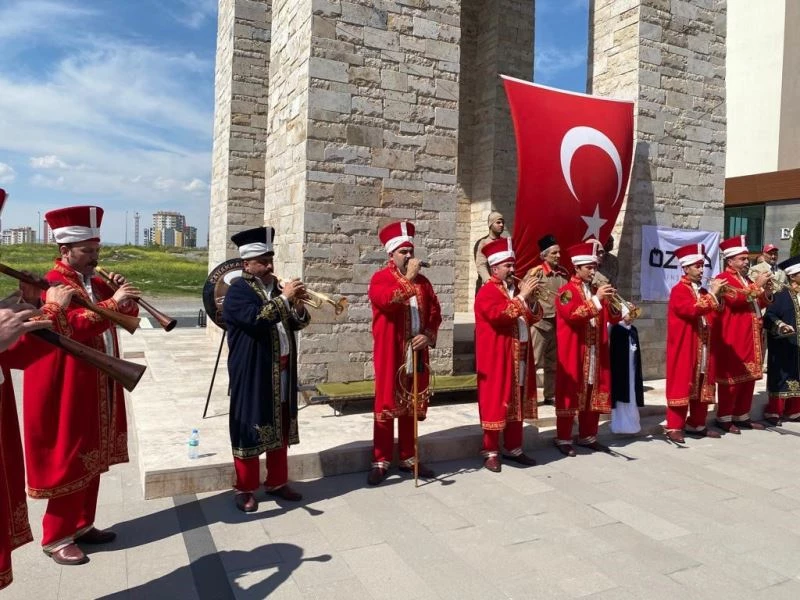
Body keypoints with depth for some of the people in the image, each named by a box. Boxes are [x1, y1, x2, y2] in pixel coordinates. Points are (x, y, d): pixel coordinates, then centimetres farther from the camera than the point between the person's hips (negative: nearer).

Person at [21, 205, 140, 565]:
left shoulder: (96, 282, 12)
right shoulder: (53, 286, -13)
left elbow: (129, 318, 14)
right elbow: (73, 327, -28)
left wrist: (123, 296, -4)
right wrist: (111, 303, -32)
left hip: (100, 386, 8)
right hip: (67, 390, -8)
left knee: (93, 457, 14)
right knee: (69, 460, 0)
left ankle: (82, 524, 27)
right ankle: (56, 537, 14)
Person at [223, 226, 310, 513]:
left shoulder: (276, 286, 13)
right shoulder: (238, 291, -8)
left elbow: (298, 323, 11)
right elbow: (256, 318, -27)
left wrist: (298, 306, -9)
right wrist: (284, 298, -23)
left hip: (282, 372, 7)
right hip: (252, 374, -7)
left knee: (279, 427, 13)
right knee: (251, 428, 1)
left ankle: (277, 482, 27)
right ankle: (245, 489, 14)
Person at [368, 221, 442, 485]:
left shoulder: (422, 281, 12)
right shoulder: (381, 278, -4)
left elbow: (435, 312, 11)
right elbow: (386, 302, -25)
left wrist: (428, 336, -5)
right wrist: (408, 278, -22)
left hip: (416, 352, 5)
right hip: (390, 353, -5)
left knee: (411, 404, 11)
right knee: (386, 403, 0)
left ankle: (408, 458, 22)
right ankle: (381, 461, 9)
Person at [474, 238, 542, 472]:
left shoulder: (516, 289, 15)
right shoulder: (487, 292, -9)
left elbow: (535, 317, 13)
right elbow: (499, 315, -26)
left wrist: (531, 299, -6)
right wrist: (521, 296, -24)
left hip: (519, 356, 8)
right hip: (497, 358, -7)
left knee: (517, 402, 12)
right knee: (495, 402, -3)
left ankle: (513, 448, 22)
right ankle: (491, 452, 7)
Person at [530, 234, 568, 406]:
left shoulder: (564, 273, 7)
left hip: (560, 322, 6)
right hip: (541, 322, -6)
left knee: (553, 362, 14)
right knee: (531, 361, -3)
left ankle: (551, 395, 25)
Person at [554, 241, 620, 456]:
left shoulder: (597, 290, 16)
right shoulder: (566, 291, -6)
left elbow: (614, 318, 10)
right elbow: (572, 315, -23)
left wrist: (610, 301, -9)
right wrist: (596, 299, -27)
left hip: (596, 353, 7)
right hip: (573, 353, -7)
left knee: (594, 394, 11)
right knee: (570, 393, -2)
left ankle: (587, 436, 23)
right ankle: (563, 439, 7)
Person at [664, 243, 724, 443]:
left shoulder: (703, 291, 15)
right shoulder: (679, 290, -9)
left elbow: (712, 317, 14)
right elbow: (692, 310, -25)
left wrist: (717, 299, -1)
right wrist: (711, 294, -23)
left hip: (703, 347, 8)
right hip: (684, 348, -8)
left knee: (702, 385, 11)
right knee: (681, 385, -4)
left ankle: (696, 424, 22)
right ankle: (674, 427, 2)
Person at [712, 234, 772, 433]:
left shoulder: (747, 279, 19)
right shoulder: (723, 279, -8)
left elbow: (757, 305, 21)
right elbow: (735, 299, -24)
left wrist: (766, 292, 3)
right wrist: (756, 286, -19)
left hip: (749, 337, 9)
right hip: (731, 338, -9)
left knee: (748, 376, 11)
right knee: (732, 376, -5)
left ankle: (742, 416, 19)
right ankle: (724, 418, 3)